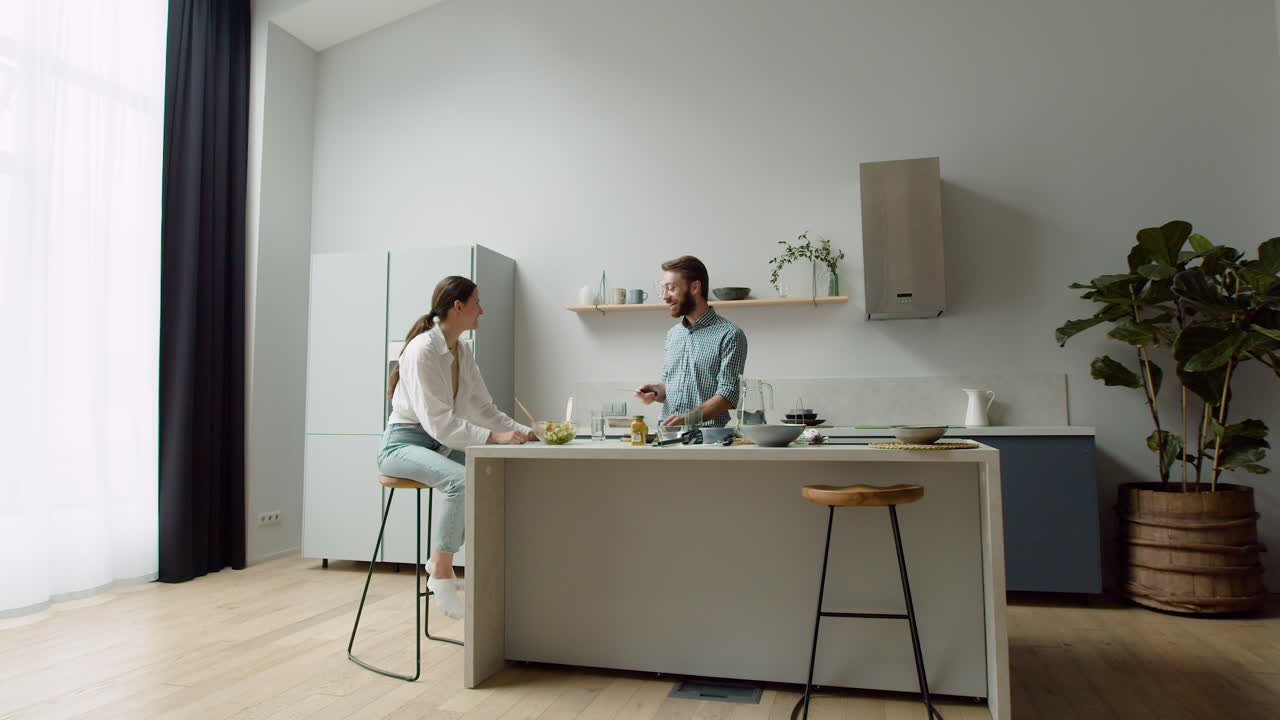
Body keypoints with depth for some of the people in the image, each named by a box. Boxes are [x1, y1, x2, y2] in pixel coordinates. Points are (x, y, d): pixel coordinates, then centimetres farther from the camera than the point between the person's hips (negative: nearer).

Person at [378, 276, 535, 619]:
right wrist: (495, 436, -30)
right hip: (403, 443, -8)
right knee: (461, 481, -33)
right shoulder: (422, 350, -19)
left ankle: (440, 558, 0)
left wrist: (525, 432, -5)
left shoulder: (463, 351, 6)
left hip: (439, 445, 8)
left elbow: (484, 407, 9)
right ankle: (441, 571, -18)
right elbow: (437, 421, -25)